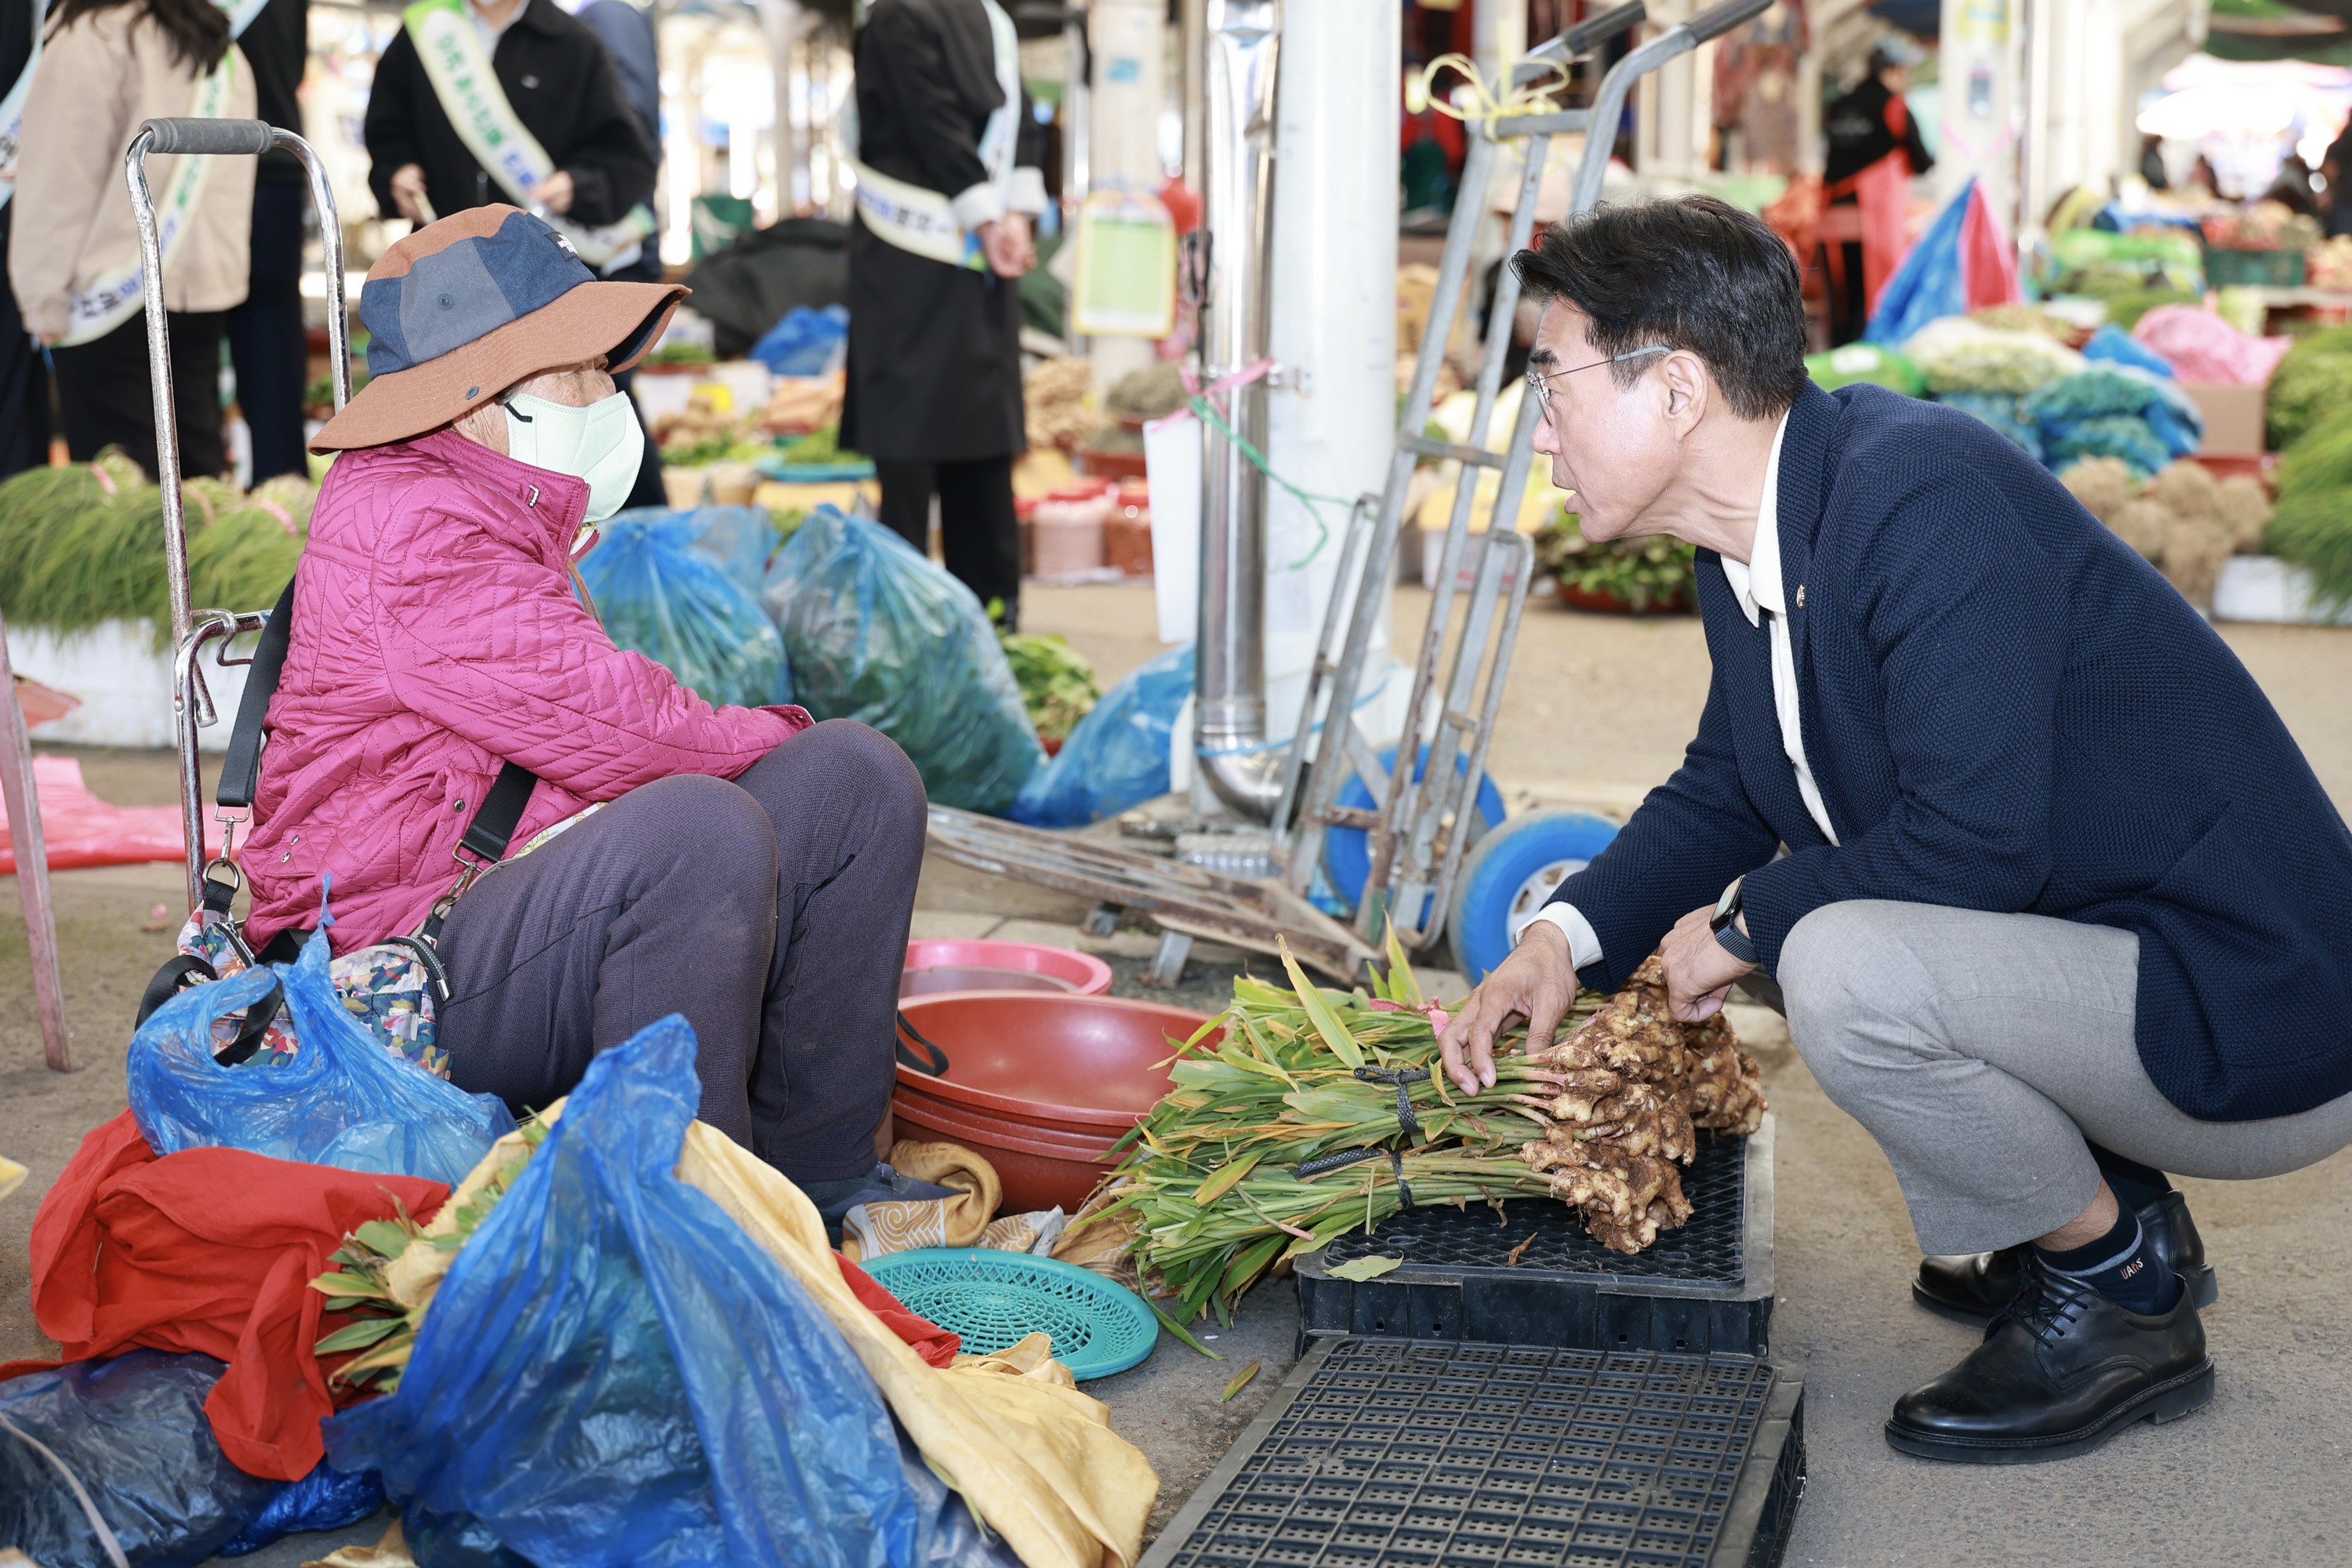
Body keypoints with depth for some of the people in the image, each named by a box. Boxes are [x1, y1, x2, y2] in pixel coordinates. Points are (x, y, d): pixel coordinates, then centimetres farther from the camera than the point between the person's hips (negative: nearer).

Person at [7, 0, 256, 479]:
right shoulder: (220, 48, 15)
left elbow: (59, 179, -10)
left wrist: (45, 295, -8)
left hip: (112, 294, -7)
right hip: (204, 286, 7)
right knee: (197, 462, 9)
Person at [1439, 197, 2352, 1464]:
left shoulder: (1925, 493, -25)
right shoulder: (1755, 543, 4)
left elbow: (1975, 838, -30)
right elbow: (1722, 792, 16)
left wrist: (1745, 922, -15)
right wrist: (1566, 940, -1)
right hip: (2097, 947, 10)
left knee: (1844, 967, -30)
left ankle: (2118, 1291, -3)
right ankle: (2113, 1205, 19)